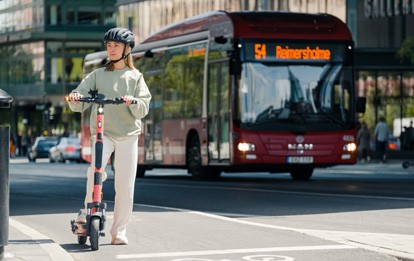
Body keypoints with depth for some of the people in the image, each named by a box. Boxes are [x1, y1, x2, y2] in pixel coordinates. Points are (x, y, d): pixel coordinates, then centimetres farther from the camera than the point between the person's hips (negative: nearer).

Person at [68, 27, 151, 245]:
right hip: (102, 132, 0)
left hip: (128, 133, 0)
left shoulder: (135, 76, 9)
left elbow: (143, 109, -1)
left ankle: (118, 232, 6)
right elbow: (79, 102, 3)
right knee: (95, 170, -26)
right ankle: (88, 210, -6)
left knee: (125, 185, -2)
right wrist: (75, 99, -20)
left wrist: (133, 102, -22)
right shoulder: (98, 75, 12)